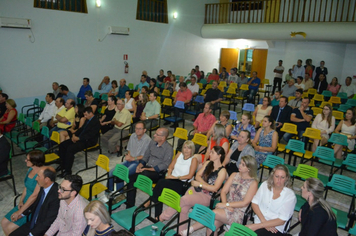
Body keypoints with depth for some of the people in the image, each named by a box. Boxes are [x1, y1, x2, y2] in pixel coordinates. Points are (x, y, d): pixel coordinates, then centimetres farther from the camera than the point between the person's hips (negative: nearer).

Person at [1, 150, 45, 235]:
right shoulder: (30, 169, 2)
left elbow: (35, 195, -25)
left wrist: (20, 212, -20)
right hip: (25, 203, 9)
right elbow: (26, 187, 13)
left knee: (11, 228, -11)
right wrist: (21, 201, -1)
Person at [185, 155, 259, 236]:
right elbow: (223, 191, 7)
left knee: (214, 213, -27)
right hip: (228, 208, 4)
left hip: (239, 213, -4)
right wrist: (225, 204, -11)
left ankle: (191, 229, -15)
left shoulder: (253, 183, -5)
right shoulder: (234, 175, 10)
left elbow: (245, 203, -10)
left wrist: (226, 204, -14)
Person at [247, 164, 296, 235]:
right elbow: (254, 203, 4)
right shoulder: (265, 185, 3)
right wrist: (264, 221, -11)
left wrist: (256, 226, -16)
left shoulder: (290, 195, -7)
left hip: (275, 229, -3)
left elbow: (282, 220, -11)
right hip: (259, 221, 3)